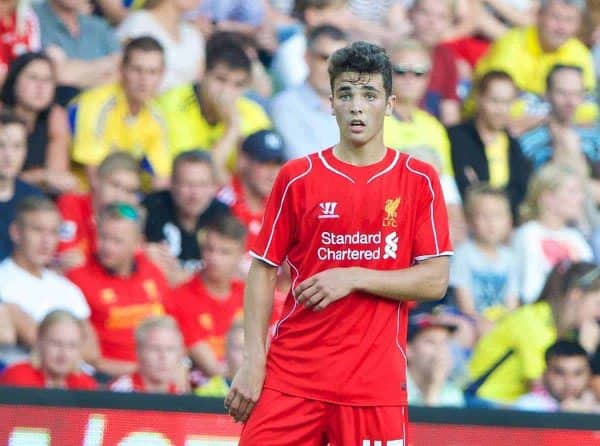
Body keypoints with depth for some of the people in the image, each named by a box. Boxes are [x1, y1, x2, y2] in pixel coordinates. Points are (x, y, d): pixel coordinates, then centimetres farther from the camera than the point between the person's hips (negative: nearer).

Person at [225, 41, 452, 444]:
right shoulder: (298, 178, 5)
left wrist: (353, 278, -12)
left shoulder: (420, 181, 4)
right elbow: (264, 272, 6)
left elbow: (435, 281, 0)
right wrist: (253, 362, -3)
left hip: (377, 381, 0)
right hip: (291, 374, 0)